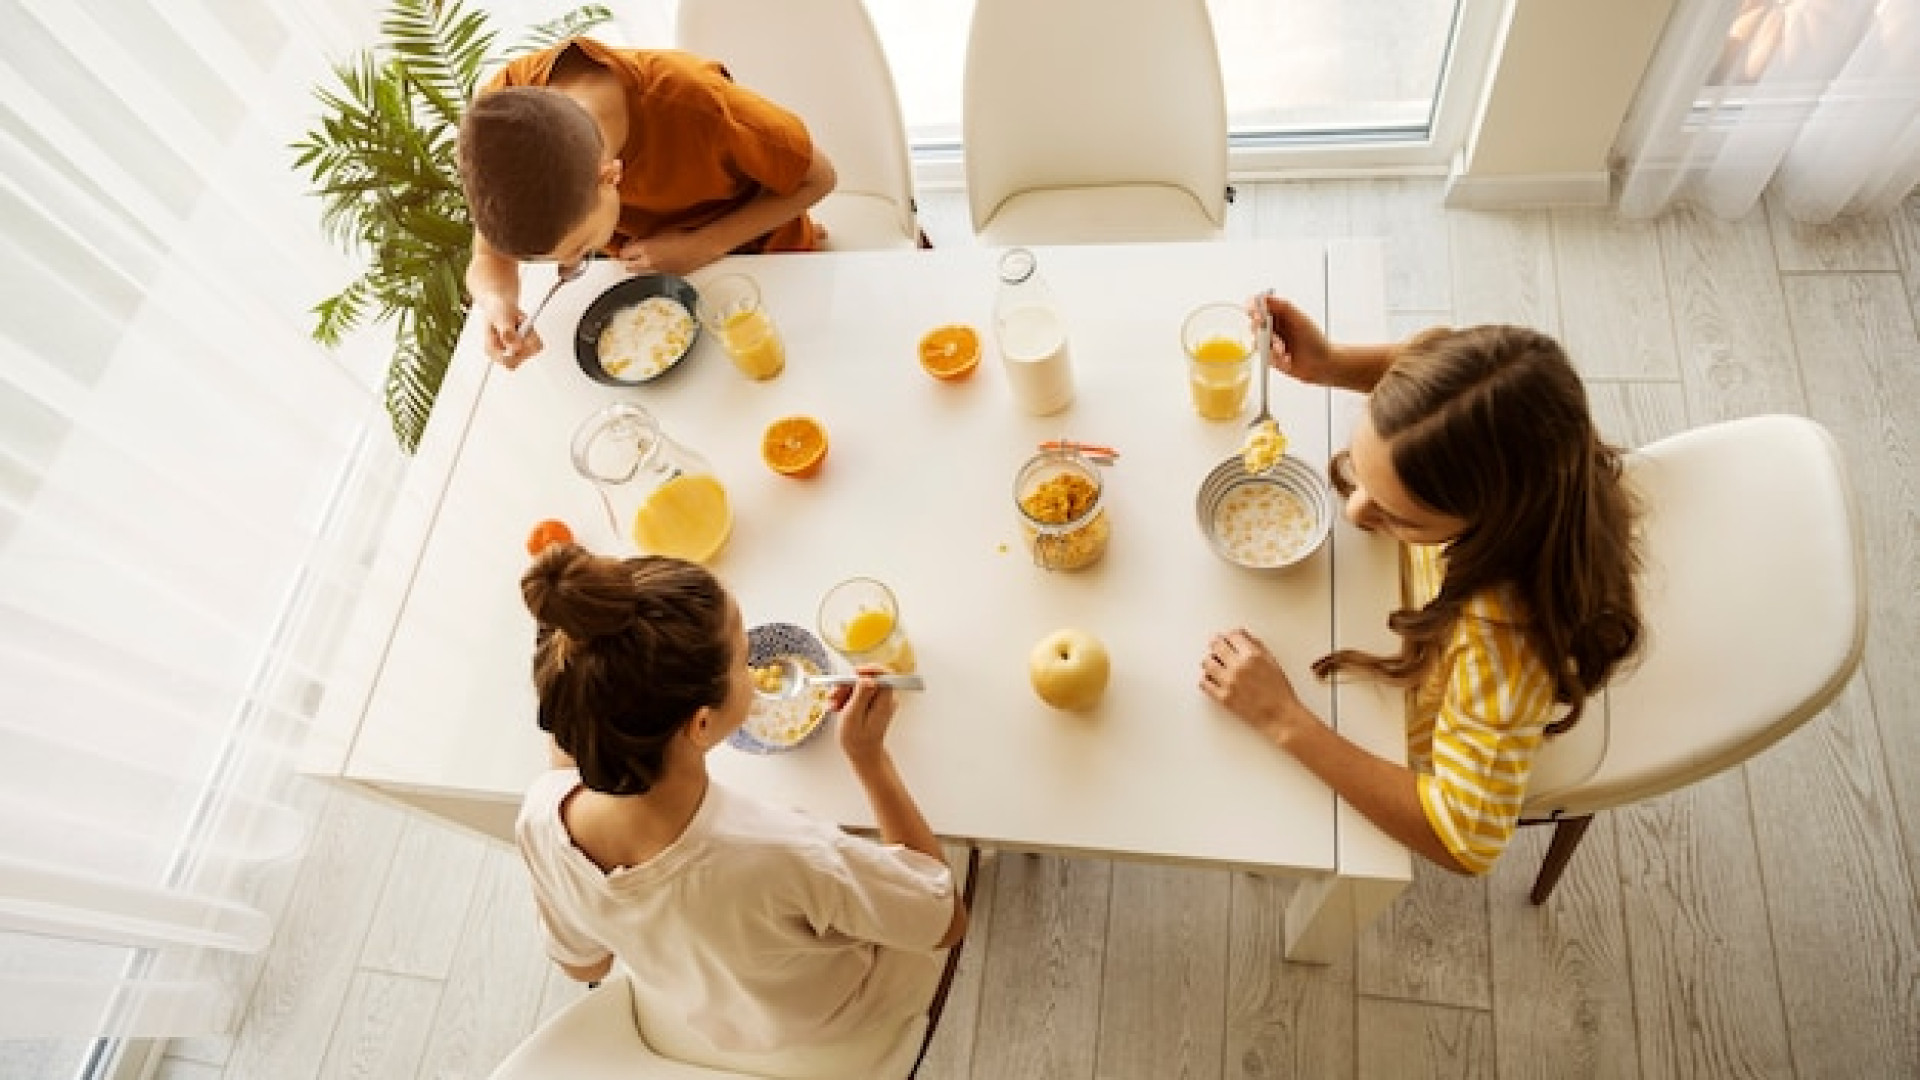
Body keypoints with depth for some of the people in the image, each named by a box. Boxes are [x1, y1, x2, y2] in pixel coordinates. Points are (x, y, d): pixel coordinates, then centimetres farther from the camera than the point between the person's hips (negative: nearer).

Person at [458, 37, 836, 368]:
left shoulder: (696, 105, -44)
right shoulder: (508, 104, -33)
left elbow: (818, 177, -25)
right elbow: (488, 260, -22)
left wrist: (701, 246, -34)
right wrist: (498, 307, -47)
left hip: (762, 253, -2)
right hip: (649, 268, 3)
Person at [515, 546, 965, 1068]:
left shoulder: (541, 815, -31)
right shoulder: (789, 857, -46)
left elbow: (584, 964, -7)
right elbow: (948, 920, -24)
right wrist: (869, 756, -21)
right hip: (831, 1051, -3)